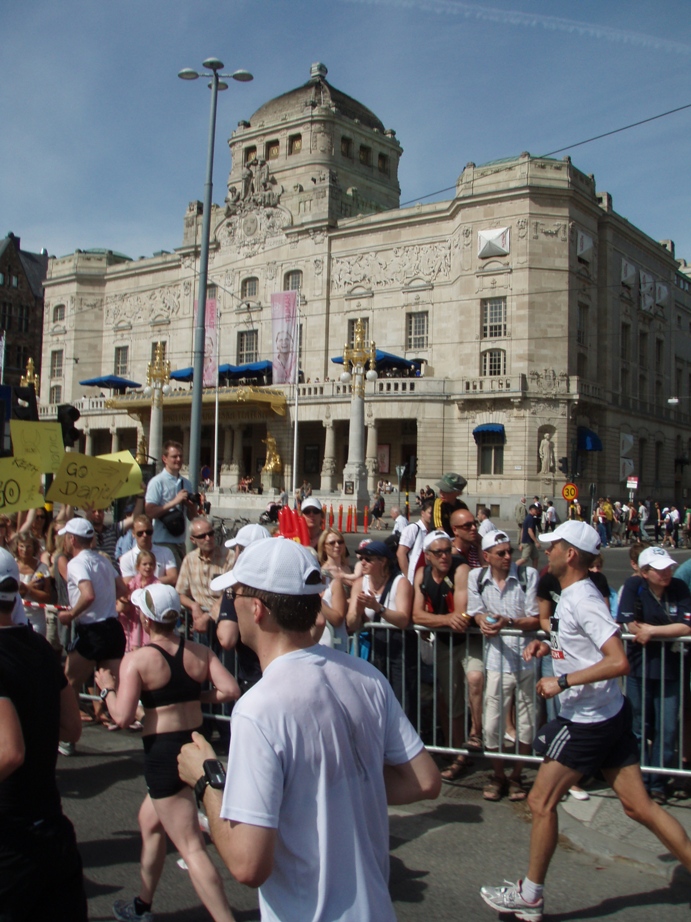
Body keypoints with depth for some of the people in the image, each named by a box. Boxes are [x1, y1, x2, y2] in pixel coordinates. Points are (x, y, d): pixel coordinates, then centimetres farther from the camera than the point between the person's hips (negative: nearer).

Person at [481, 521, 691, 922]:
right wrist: (548, 646, 9)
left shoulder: (582, 599, -21)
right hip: (612, 713, 9)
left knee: (541, 802, 3)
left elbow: (619, 662, -28)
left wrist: (562, 682, -24)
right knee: (639, 805, 11)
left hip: (588, 721, -9)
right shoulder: (571, 595, 9)